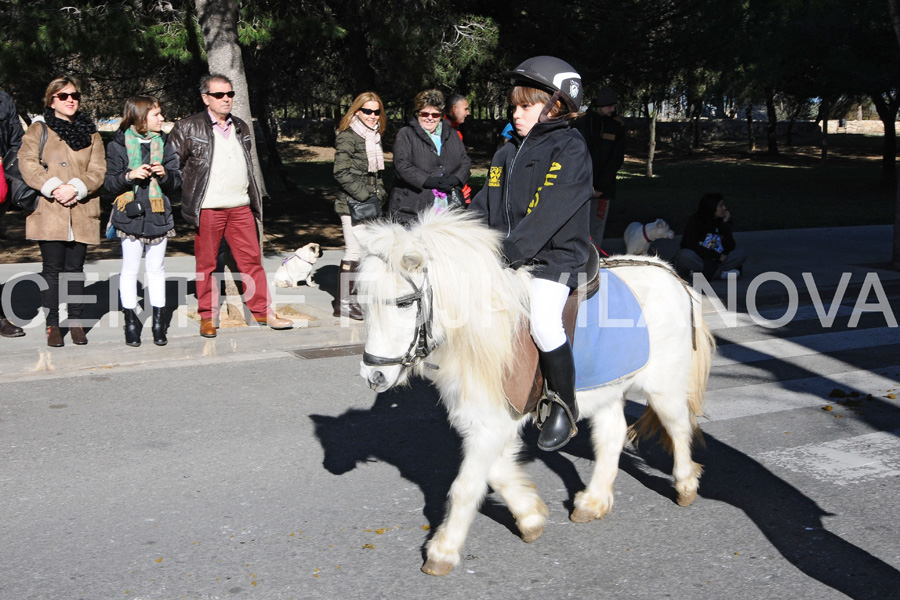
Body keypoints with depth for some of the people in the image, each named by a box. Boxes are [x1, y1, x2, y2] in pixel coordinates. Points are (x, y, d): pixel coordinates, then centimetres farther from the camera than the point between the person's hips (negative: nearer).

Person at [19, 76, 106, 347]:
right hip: (49, 211, -2)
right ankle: (53, 324, 7)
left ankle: (76, 323, 13)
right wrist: (53, 188, -16)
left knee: (75, 268, 6)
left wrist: (76, 188, -13)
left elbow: (98, 170, 4)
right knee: (52, 268, 0)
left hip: (81, 211, 2)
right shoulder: (38, 130, 9)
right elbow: (27, 164, -3)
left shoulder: (91, 134, 15)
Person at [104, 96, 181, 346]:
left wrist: (165, 174, -13)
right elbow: (109, 183, -3)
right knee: (130, 269, 2)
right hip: (130, 214, -3)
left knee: (156, 269, 7)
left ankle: (158, 321, 14)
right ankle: (131, 321, 10)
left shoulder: (163, 143, 9)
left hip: (158, 214, 3)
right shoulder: (118, 145, 0)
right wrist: (130, 175, -20)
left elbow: (176, 182, 8)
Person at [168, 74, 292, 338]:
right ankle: (207, 316, 14)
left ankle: (262, 311, 12)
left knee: (252, 259, 4)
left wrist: (254, 198, 21)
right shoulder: (188, 128, -2)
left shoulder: (241, 128, 16)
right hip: (207, 209, -4)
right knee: (206, 264, 4)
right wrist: (187, 193, -5)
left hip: (241, 207, 4)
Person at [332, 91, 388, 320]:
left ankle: (351, 297, 20)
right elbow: (342, 172, -15)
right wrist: (364, 195, -17)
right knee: (354, 251, -8)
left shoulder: (374, 136, 16)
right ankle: (343, 303, 0)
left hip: (369, 204, 8)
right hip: (352, 203, -8)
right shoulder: (348, 137, -10)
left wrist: (380, 193, 10)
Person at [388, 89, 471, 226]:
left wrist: (455, 179, -7)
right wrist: (429, 181, -18)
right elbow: (402, 165, -9)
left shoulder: (451, 134, 20)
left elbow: (465, 162, 15)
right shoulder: (405, 134, 4)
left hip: (449, 204, 4)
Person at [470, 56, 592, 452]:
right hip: (506, 259, 8)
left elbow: (547, 215, -19)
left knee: (543, 321, -27)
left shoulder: (570, 151, -8)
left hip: (555, 258, -8)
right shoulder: (508, 152, 16)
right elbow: (484, 207, 14)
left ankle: (565, 406, -7)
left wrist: (506, 252, -27)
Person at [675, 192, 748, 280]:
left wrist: (726, 224, -12)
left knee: (742, 253, -17)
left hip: (717, 260, 4)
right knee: (685, 255, -35)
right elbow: (693, 246, -15)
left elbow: (730, 247, -6)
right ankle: (721, 273, -29)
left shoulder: (724, 221, 2)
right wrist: (717, 256, -17)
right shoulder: (695, 221, -8)